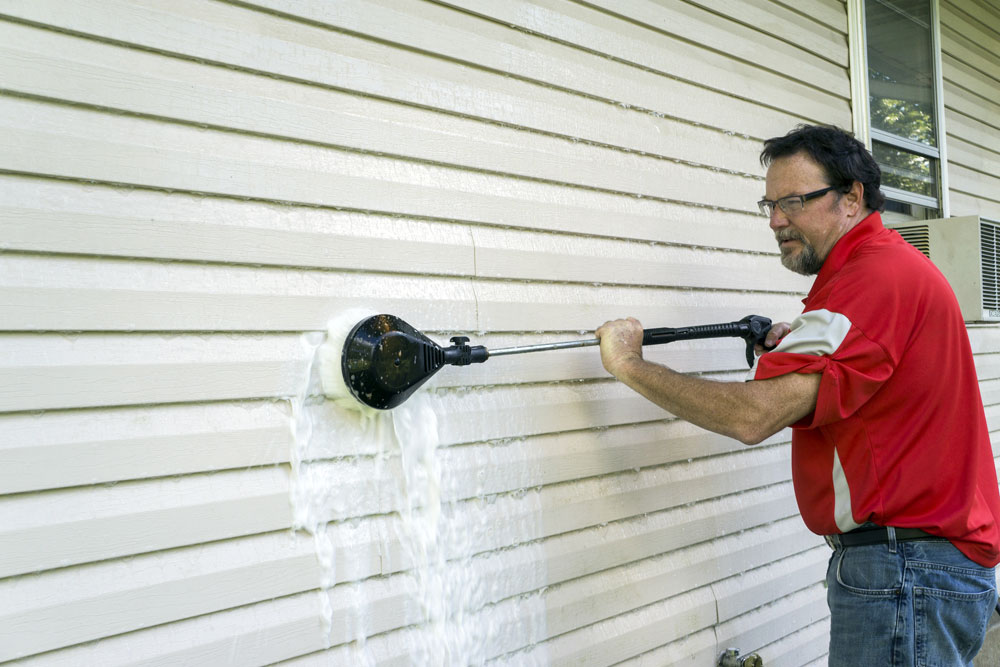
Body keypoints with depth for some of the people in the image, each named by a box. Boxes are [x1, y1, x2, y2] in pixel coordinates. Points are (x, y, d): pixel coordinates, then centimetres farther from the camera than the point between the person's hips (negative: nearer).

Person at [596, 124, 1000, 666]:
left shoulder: (877, 276, -19)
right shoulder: (892, 267, 15)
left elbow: (752, 415, -26)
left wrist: (629, 365, -15)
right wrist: (798, 352, 4)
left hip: (904, 571, -10)